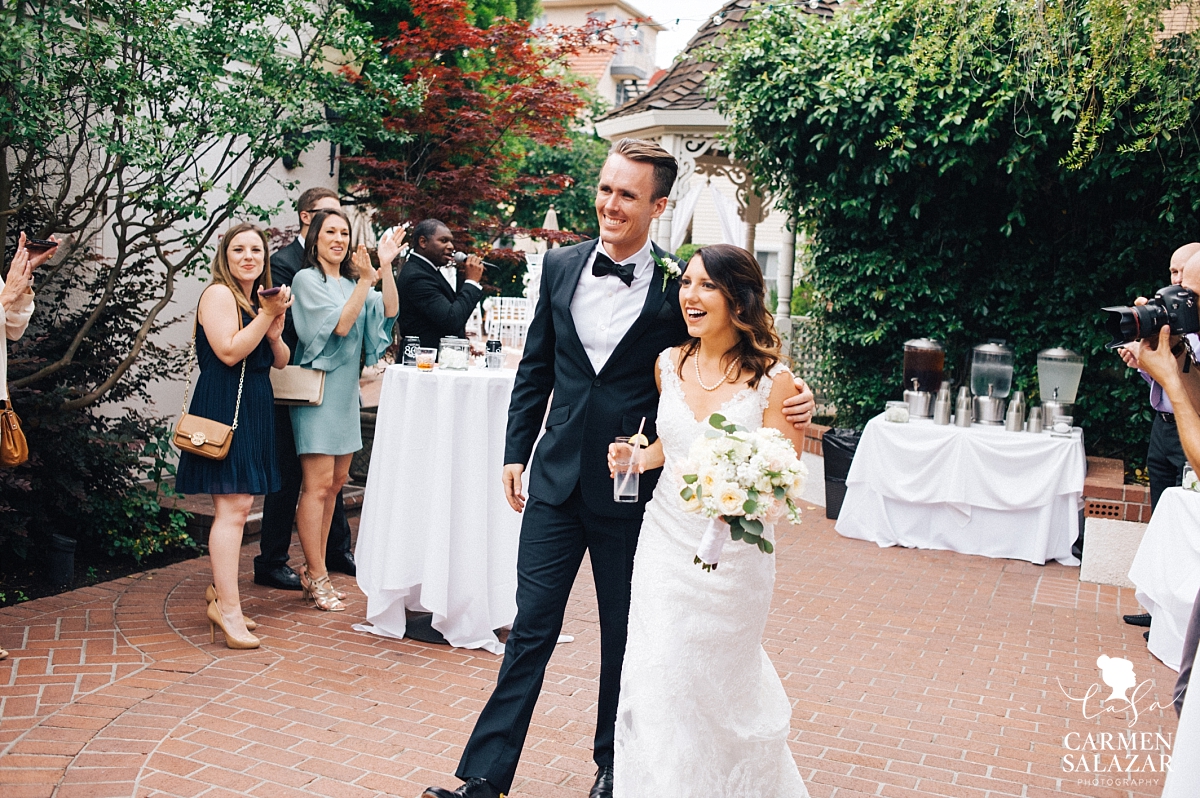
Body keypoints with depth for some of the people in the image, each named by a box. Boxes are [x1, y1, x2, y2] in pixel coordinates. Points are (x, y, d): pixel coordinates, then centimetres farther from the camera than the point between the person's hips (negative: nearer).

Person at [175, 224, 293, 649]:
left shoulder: (260, 298, 19)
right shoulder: (219, 295, -7)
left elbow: (281, 361, 15)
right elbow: (229, 351, -19)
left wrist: (275, 332, -5)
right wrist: (267, 315, -17)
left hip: (253, 408, 9)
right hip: (225, 407, -9)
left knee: (237, 506, 11)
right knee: (233, 507, -12)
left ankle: (220, 593, 20)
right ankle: (228, 608, -10)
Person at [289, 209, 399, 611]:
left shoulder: (353, 282, 13)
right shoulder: (307, 279, -7)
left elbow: (389, 312, -3)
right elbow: (339, 324, -18)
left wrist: (386, 266, -11)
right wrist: (365, 281, -22)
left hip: (346, 391, 8)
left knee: (335, 482, 11)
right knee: (318, 485, -6)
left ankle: (314, 569, 22)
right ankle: (316, 577, 2)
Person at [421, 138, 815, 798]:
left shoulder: (680, 286, -9)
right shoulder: (561, 266, 2)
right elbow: (535, 367, 10)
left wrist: (788, 402, -20)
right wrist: (516, 452, 10)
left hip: (633, 488, -2)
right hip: (557, 478, 2)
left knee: (625, 636, 14)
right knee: (531, 627, 7)